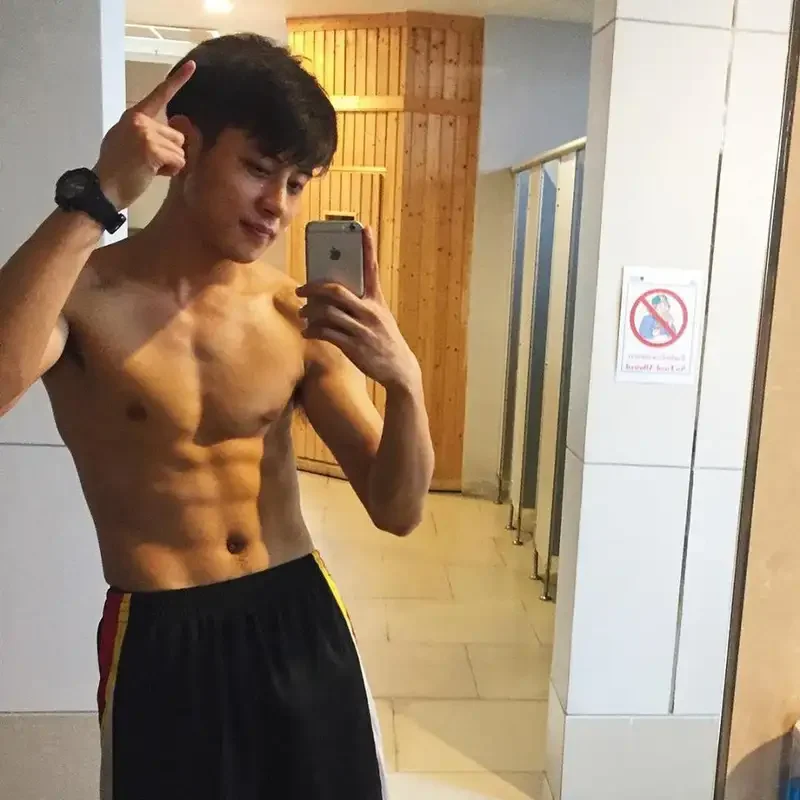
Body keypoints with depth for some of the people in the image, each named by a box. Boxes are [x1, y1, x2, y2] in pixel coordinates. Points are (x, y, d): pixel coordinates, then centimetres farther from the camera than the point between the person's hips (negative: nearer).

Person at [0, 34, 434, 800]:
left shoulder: (301, 316, -3)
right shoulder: (84, 294, -9)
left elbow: (396, 510, -3)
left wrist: (404, 382, -20)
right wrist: (96, 198, -29)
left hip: (303, 621, 3)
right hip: (161, 641, -2)